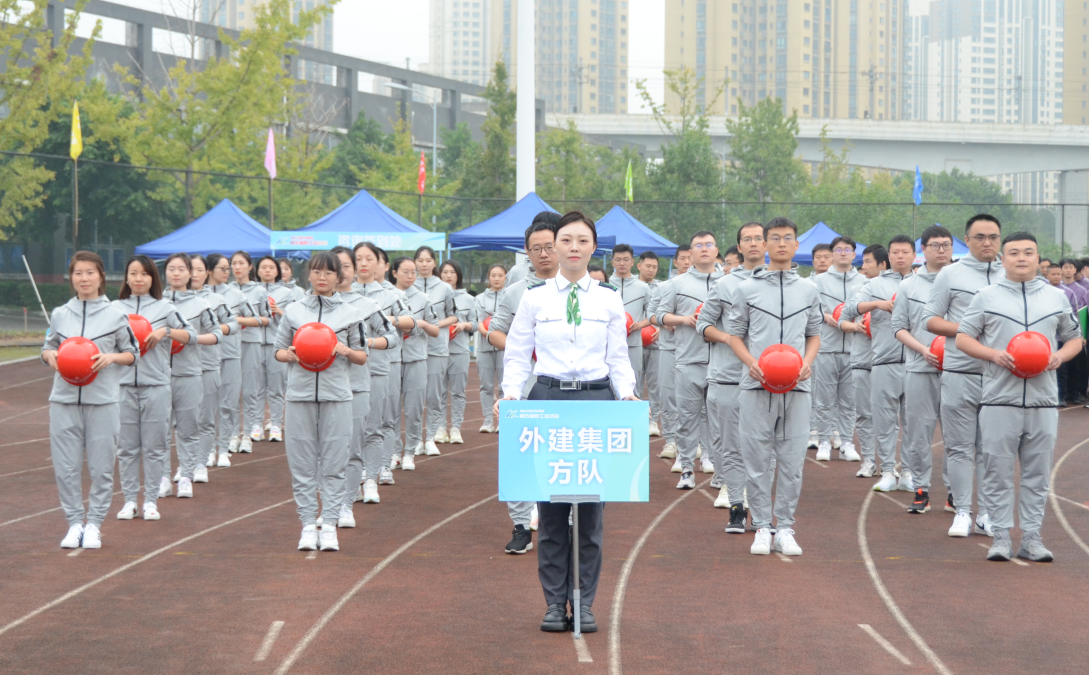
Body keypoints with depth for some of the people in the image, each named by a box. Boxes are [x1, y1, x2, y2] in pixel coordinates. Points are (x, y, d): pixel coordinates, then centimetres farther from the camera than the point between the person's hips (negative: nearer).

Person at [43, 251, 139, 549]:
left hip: (102, 401, -2)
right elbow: (48, 347, 18)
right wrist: (50, 355, -5)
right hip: (64, 399, 2)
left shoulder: (115, 315, 2)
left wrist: (111, 357, -12)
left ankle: (94, 524, 13)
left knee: (101, 466, 2)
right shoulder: (60, 315, 8)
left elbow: (132, 354, 7)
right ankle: (74, 522, 13)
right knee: (65, 466, 2)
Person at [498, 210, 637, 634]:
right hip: (548, 397, 0)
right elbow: (517, 355, 7)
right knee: (550, 503, -1)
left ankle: (585, 602, 8)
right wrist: (511, 393, -9)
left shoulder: (609, 299, 8)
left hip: (596, 399, 1)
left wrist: (627, 393, -8)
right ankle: (555, 602, 8)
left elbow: (619, 360, 10)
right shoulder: (535, 297, 5)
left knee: (592, 503, 0)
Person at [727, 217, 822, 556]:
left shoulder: (808, 291, 12)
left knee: (792, 461, 1)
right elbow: (735, 335, 7)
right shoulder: (747, 289, 6)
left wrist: (807, 362, -4)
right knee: (757, 459, 0)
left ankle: (785, 528, 8)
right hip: (757, 385, -1)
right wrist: (751, 362, -10)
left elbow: (814, 335, 16)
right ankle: (761, 528, 7)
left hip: (796, 386, 2)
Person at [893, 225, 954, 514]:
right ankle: (920, 488, 9)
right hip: (919, 369, 0)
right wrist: (923, 350, -8)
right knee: (918, 429, 1)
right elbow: (899, 327, 7)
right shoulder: (909, 286, 9)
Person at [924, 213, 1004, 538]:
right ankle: (962, 512, 8)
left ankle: (988, 513, 12)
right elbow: (931, 319, 3)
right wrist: (964, 329, -12)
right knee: (960, 447, 1)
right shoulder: (950, 274, 5)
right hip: (960, 374, -2)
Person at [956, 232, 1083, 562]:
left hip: (1043, 401, 2)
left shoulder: (1056, 297, 11)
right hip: (999, 399, -2)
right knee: (998, 470, -1)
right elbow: (963, 337, 5)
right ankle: (1001, 536, 6)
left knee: (1037, 473, 5)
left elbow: (1075, 337, 17)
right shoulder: (987, 297, 4)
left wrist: (1059, 356, -4)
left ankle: (1031, 536, 11)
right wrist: (994, 355, -12)